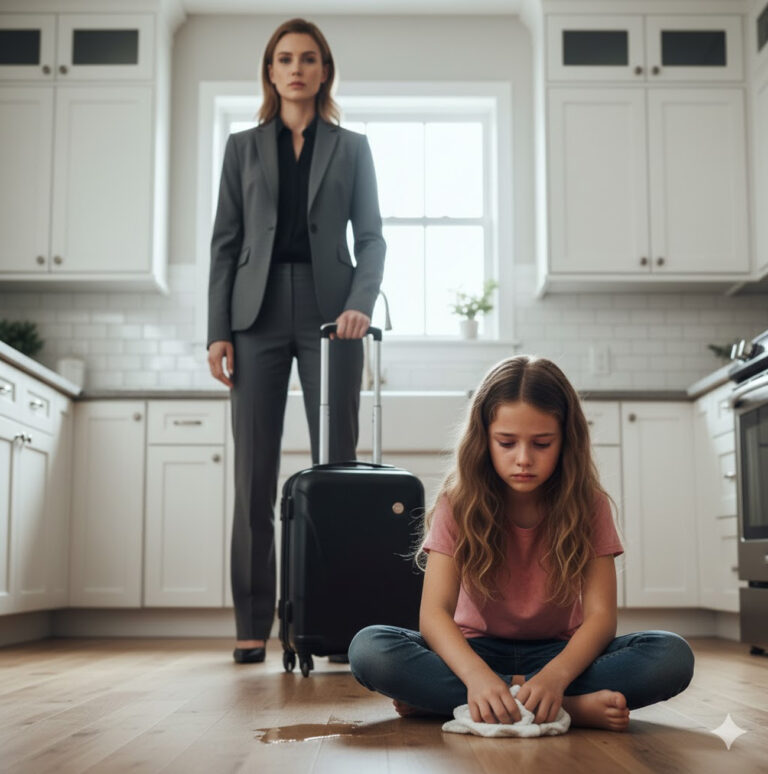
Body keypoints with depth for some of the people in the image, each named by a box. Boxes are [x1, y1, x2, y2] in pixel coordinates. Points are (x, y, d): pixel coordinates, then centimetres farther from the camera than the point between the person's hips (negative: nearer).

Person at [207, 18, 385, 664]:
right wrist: (219, 331, -1)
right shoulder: (243, 148, 14)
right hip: (259, 314, 1)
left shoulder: (352, 148, 14)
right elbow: (225, 242, 9)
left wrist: (361, 303, -11)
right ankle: (253, 623, 3)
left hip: (328, 312, 0)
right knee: (254, 473, -2)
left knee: (337, 465, -4)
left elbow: (371, 236, 7)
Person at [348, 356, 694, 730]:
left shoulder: (588, 505, -7)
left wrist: (555, 675, -38)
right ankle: (572, 707, -33)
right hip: (478, 652, 0)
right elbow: (434, 612, -20)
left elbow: (600, 615, -16)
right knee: (369, 648, -29)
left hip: (558, 653, 1)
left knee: (673, 656, -27)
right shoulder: (459, 504, -9)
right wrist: (476, 675, -42)